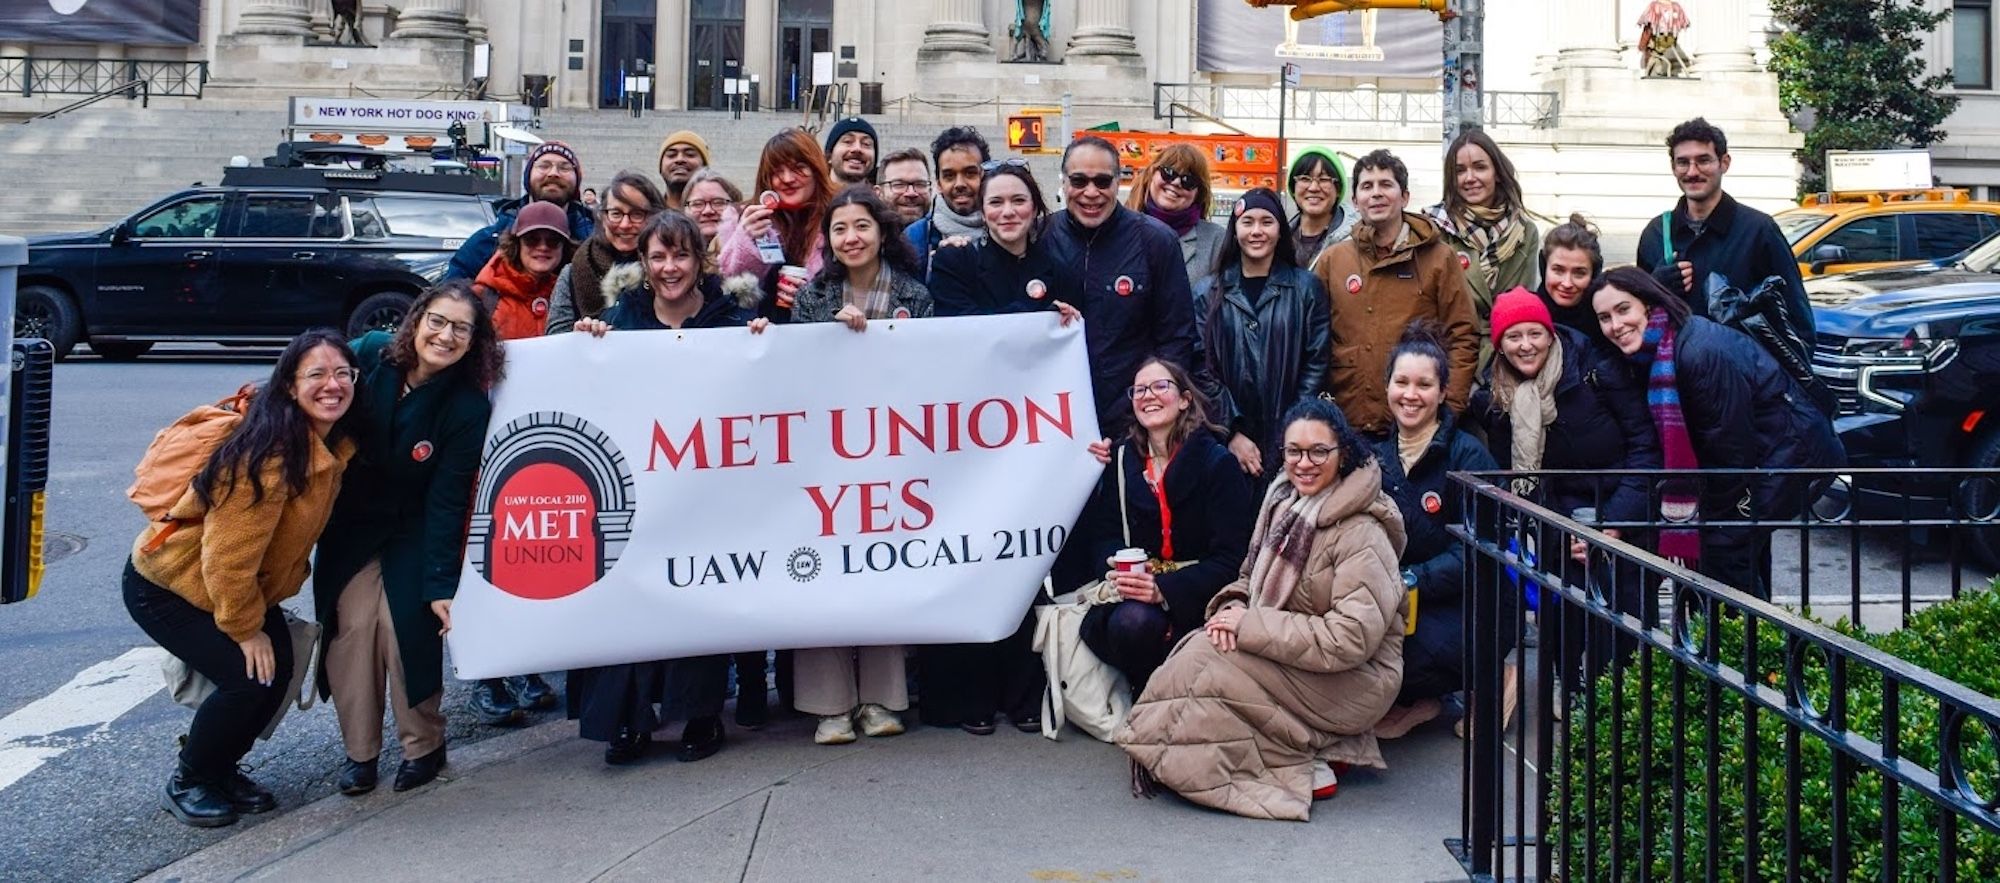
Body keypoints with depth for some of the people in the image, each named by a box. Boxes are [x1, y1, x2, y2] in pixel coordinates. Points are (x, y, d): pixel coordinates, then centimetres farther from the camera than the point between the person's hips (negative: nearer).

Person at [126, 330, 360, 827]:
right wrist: (246, 628, -16)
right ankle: (187, 783, 9)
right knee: (248, 676, -15)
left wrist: (260, 615, 10)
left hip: (241, 584, 8)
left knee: (279, 671, -2)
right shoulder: (270, 453, -32)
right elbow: (228, 556, -28)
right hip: (166, 586, -8)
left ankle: (220, 768, 22)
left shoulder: (335, 444, -6)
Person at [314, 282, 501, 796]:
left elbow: (446, 502, -18)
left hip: (412, 531, -2)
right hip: (349, 524, 2)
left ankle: (423, 746, 12)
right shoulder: (370, 354, -14)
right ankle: (359, 750, 10)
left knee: (405, 628, -11)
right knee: (353, 624, -7)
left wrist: (440, 585, -19)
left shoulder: (468, 407, -20)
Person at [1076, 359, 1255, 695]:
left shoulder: (1218, 463, -7)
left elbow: (1230, 558, -13)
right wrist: (1118, 571, -20)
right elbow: (1102, 533, 5)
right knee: (1093, 626, -29)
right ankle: (1146, 690, 1)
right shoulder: (1121, 458, 9)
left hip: (1195, 594, -4)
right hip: (1137, 583, 4)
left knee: (1135, 622, -34)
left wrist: (1165, 589, -28)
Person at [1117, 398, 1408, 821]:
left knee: (1205, 662, -21)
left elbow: (1351, 638, -26)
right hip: (1290, 658, 8)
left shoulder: (1363, 536, -19)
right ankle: (1309, 750, -5)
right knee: (1203, 648, -15)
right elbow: (1252, 579, 13)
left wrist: (1250, 626, -23)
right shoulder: (1283, 501, 4)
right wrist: (1233, 609, -12)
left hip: (1353, 681, -8)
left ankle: (1300, 768, -9)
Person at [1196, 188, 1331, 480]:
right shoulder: (1210, 293, 7)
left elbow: (1317, 364, 1)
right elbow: (1204, 370, 2)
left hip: (1288, 443, -1)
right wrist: (1233, 433, -8)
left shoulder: (1306, 288, 4)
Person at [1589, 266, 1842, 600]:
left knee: (1726, 548, -13)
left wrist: (1715, 519, -12)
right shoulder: (1651, 354, -1)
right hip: (1758, 454, 9)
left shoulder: (1700, 352, -29)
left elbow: (1730, 447, -23)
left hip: (1793, 448, -9)